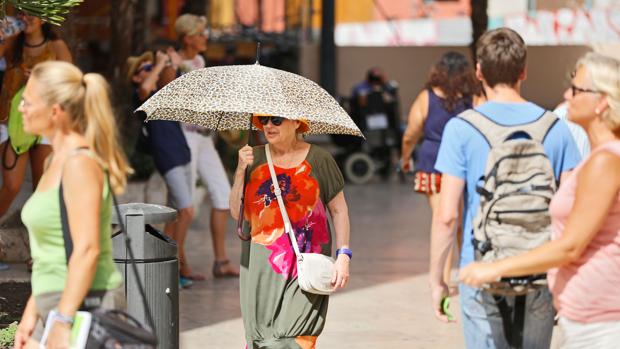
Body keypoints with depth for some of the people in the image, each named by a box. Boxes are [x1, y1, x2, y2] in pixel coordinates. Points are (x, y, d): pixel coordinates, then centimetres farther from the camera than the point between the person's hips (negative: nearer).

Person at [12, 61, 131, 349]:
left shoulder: (80, 163, -15)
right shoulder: (58, 160, 14)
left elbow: (87, 250, -23)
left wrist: (62, 322, -26)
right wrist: (32, 312, 17)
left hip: (83, 304, -9)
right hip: (58, 303, 9)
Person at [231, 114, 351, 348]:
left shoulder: (318, 159, 0)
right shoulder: (255, 158, 7)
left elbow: (339, 209, 5)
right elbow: (237, 213, 4)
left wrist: (343, 255, -3)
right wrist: (241, 171, -7)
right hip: (261, 265, 3)